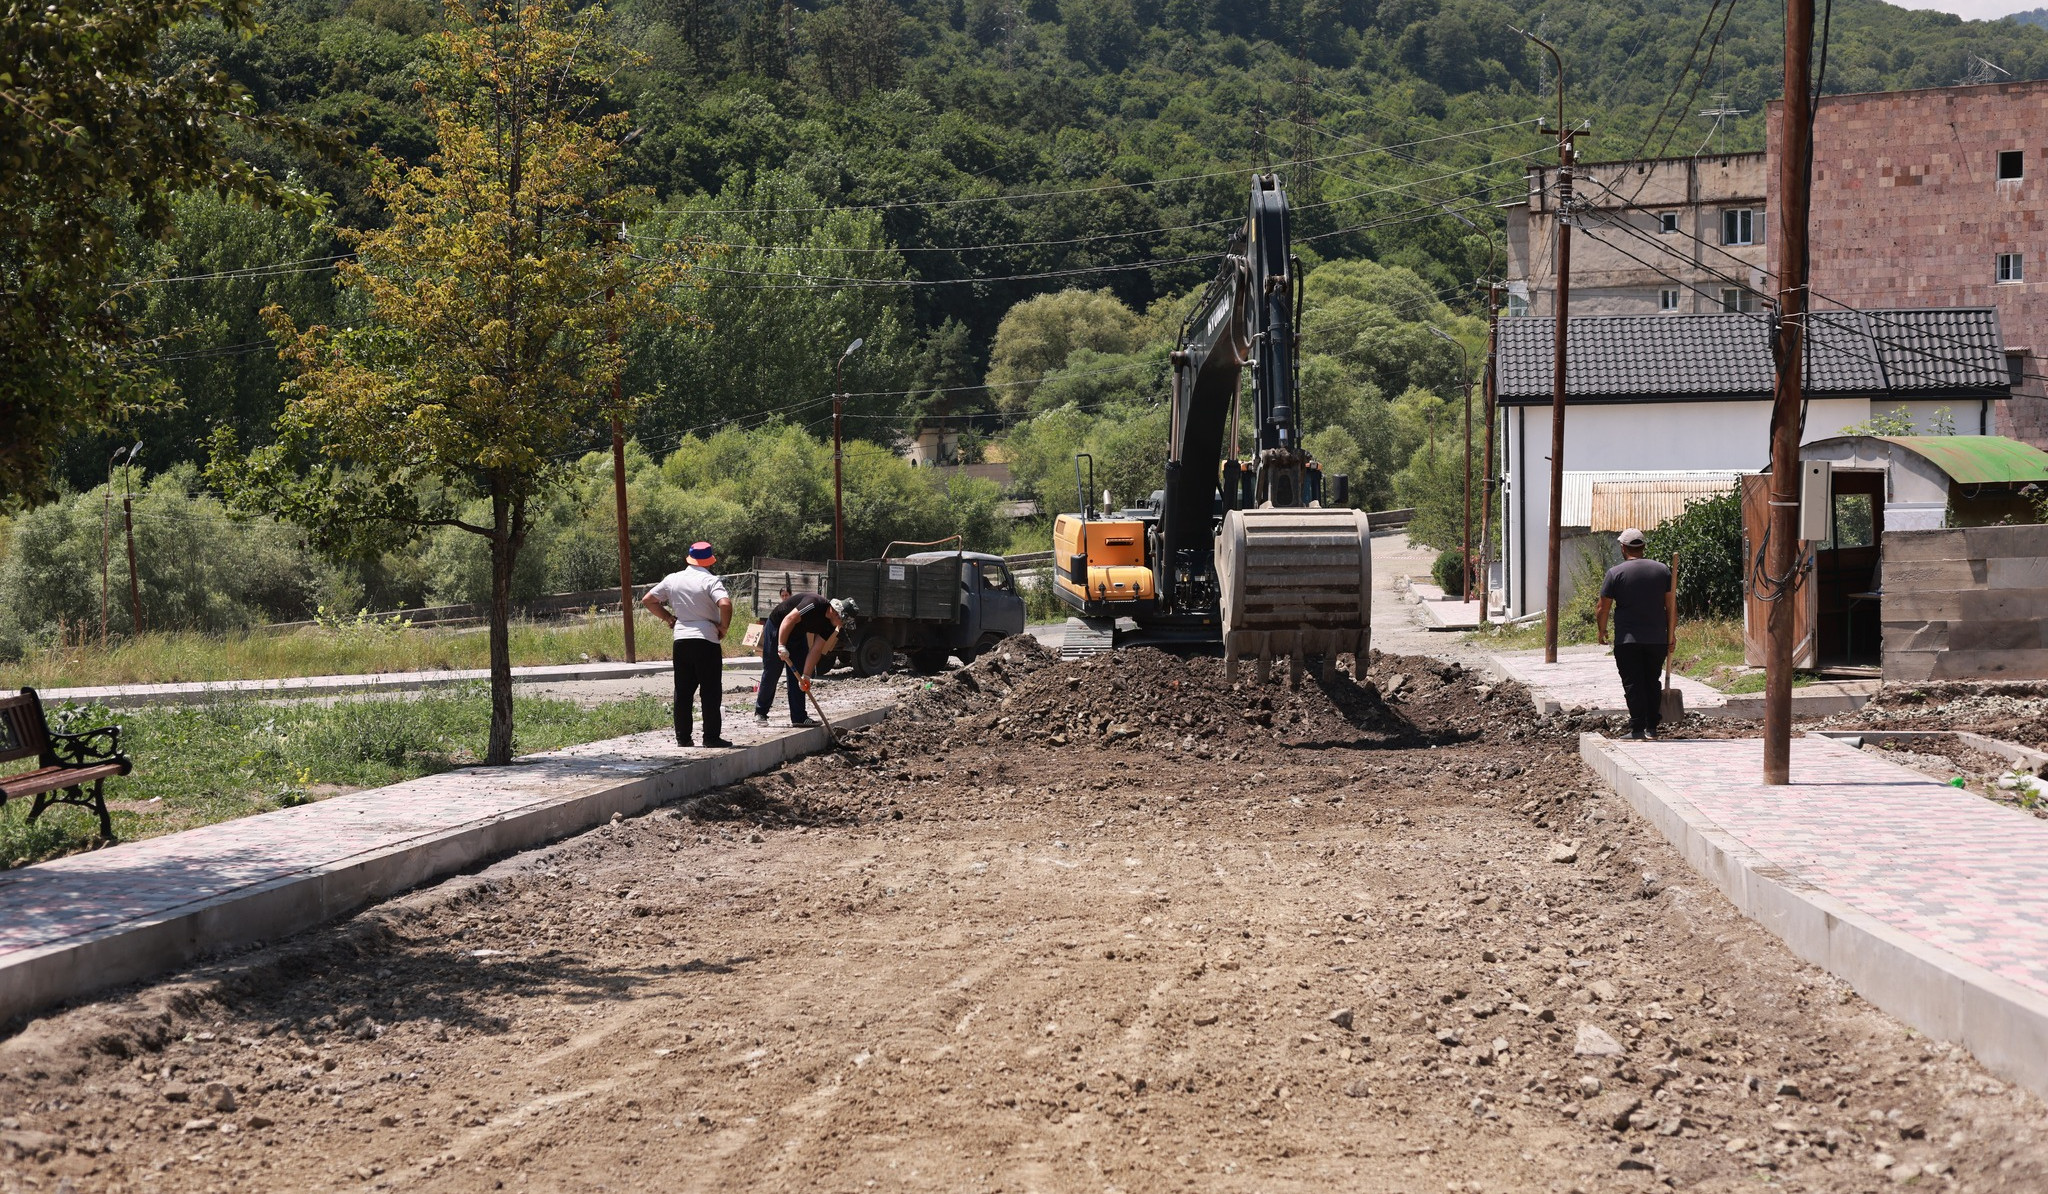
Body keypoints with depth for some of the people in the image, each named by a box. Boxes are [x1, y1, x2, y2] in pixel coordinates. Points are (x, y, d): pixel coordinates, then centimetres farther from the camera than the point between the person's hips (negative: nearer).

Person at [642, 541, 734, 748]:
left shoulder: (672, 579, 8)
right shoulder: (710, 580, -9)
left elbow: (647, 600, 14)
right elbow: (725, 604, -24)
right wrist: (723, 626, -9)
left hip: (681, 640, 5)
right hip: (706, 640, -5)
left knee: (683, 692, 11)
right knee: (711, 692, 1)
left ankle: (682, 737, 12)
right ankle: (711, 737, 0)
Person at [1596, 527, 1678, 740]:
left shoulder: (1615, 573, -4)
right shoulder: (1662, 570, 6)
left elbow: (1602, 609, -3)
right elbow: (1671, 605, 6)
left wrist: (1602, 632, 12)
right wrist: (1671, 635, 13)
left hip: (1627, 640, -3)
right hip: (1657, 639, 3)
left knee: (1633, 684, -1)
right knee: (1652, 682, 13)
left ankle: (1637, 729, -4)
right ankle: (1652, 727, 15)